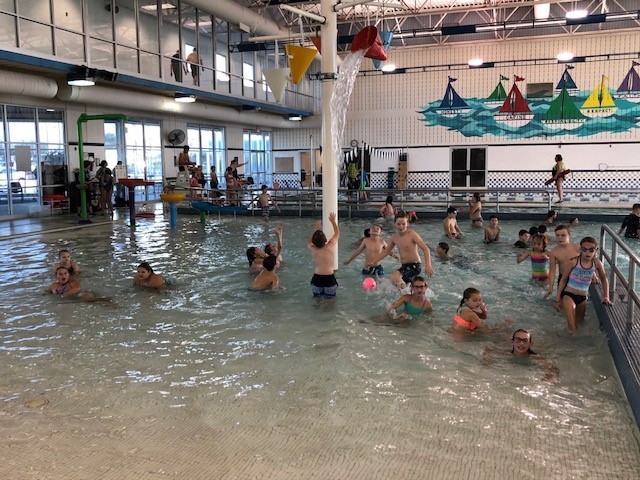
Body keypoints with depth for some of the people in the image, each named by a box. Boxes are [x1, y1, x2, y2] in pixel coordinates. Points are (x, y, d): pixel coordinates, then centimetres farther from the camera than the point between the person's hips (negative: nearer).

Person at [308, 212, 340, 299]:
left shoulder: (313, 250, -5)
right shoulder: (330, 247, -9)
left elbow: (308, 242, 21)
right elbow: (337, 233, 10)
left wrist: (316, 229, 20)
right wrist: (333, 221, 20)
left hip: (317, 278, 2)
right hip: (329, 278, -2)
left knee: (316, 294, 26)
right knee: (331, 295, 20)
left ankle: (318, 293, 6)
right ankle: (328, 295, 1)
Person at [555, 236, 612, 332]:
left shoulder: (597, 263, -5)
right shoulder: (573, 262, -15)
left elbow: (604, 279, 13)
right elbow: (564, 279, -5)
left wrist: (606, 297, 9)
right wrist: (557, 299, -2)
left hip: (583, 297, 5)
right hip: (569, 295, -4)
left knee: (579, 321, 21)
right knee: (572, 329, -15)